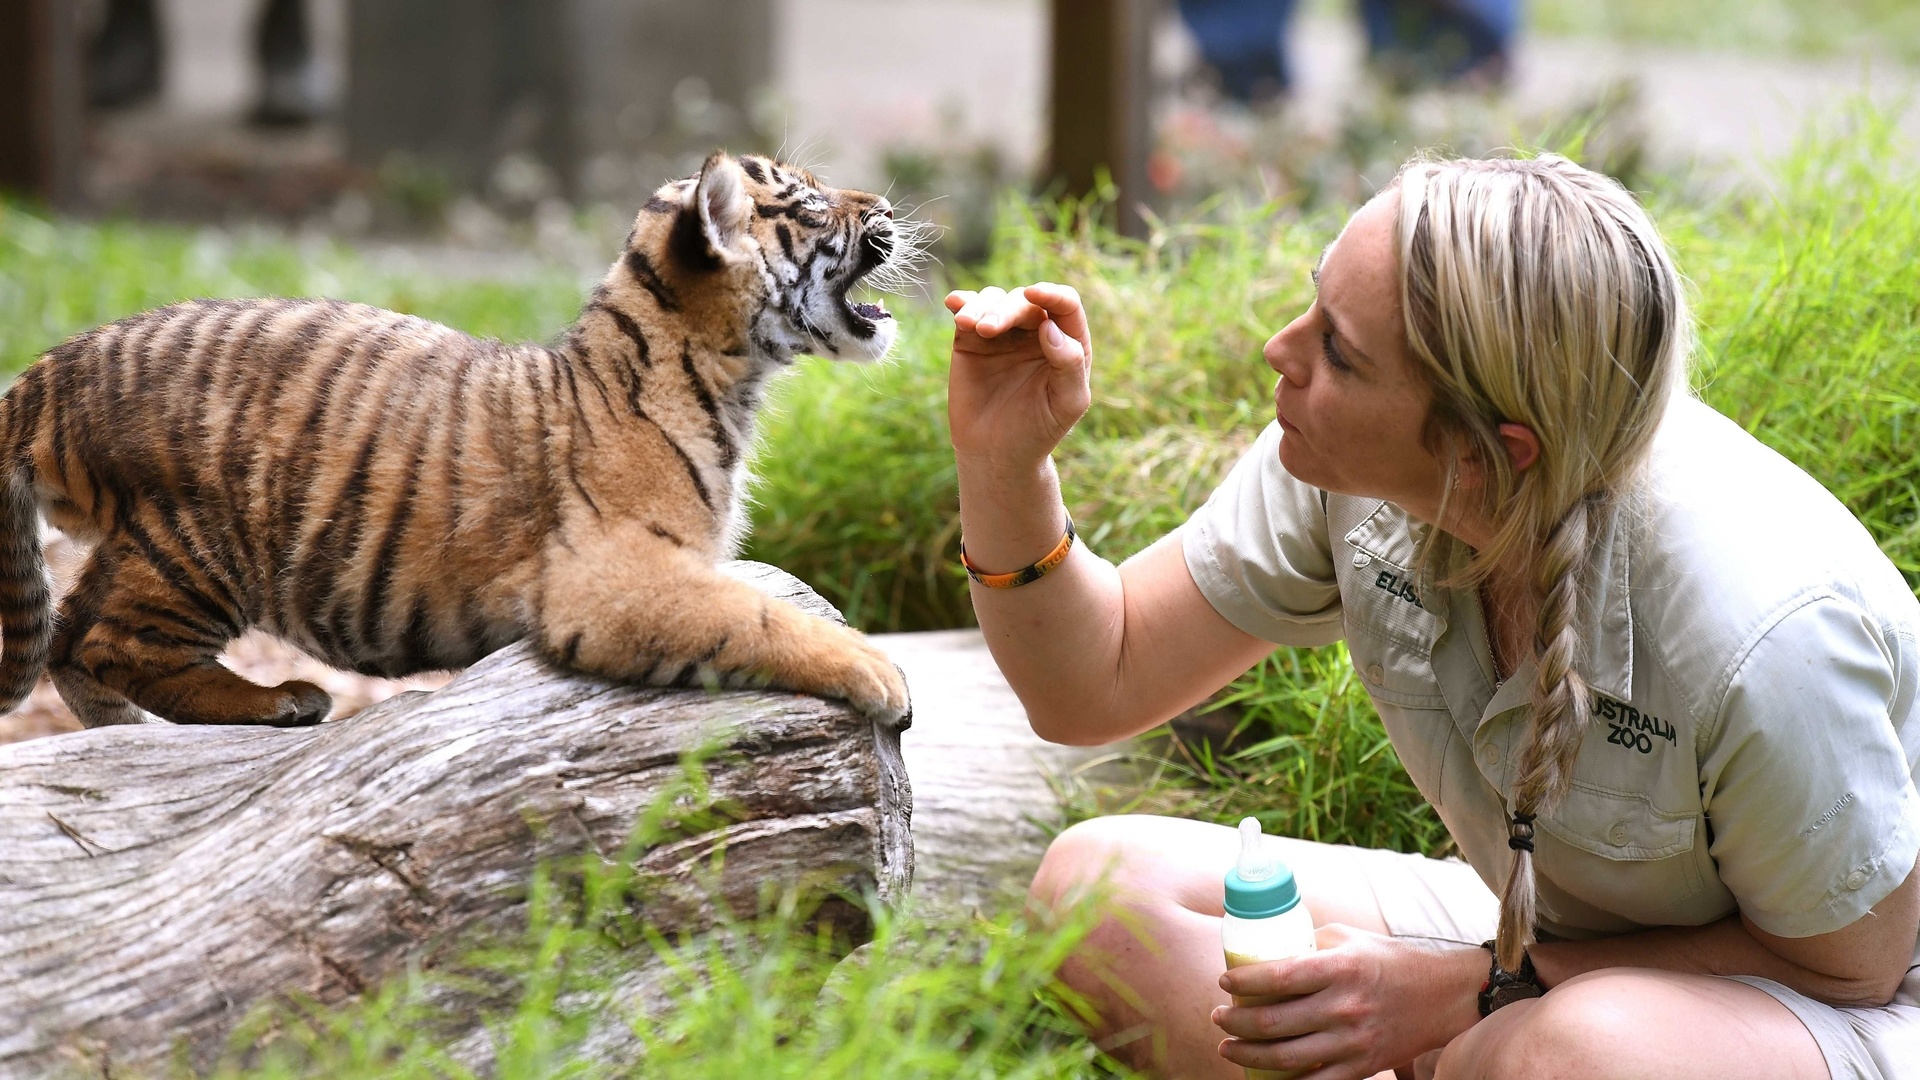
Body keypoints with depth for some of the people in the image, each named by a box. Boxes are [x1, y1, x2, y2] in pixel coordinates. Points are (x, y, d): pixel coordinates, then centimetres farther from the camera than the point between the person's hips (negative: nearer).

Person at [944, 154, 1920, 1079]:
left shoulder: (1764, 630, -34)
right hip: (1532, 942, 6)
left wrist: (1468, 995, -23)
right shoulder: (1353, 465, -17)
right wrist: (1003, 462, -21)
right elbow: (1096, 684, -2)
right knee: (1097, 884, -11)